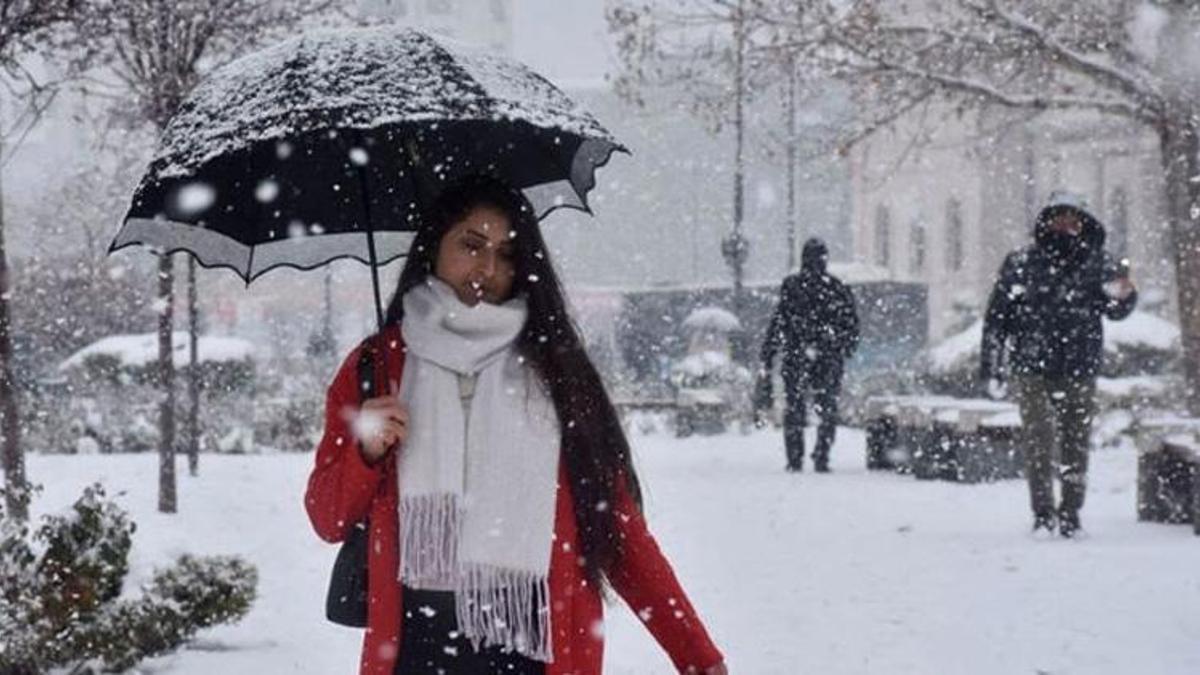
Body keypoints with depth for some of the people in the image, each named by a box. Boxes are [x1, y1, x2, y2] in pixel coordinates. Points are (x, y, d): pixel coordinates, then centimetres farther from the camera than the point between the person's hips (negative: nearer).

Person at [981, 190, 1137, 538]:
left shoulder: (1097, 264, 7)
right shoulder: (1020, 264, 4)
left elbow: (1116, 311, 0)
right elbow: (997, 317, 7)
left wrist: (1123, 294, -24)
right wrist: (992, 367, 3)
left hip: (1080, 369, 1)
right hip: (1032, 369, -1)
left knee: (1076, 444, 3)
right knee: (1039, 443, -7)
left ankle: (1070, 514, 11)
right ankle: (1043, 515, -4)